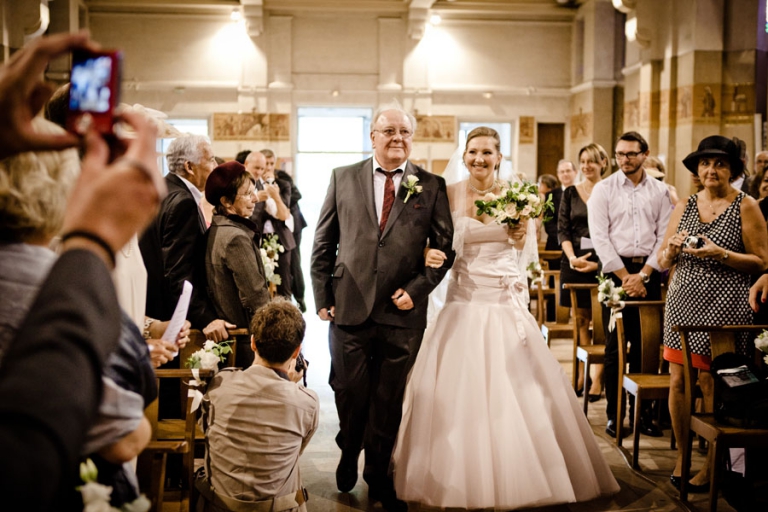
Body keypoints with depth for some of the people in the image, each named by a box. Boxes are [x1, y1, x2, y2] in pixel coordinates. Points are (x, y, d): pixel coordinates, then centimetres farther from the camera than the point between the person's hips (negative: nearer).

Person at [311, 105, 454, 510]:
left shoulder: (431, 187, 3)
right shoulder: (342, 178, 5)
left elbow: (444, 248, 3)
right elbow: (323, 245, 6)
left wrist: (416, 290, -8)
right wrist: (323, 298, 2)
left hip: (402, 313, 0)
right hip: (349, 309, 0)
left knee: (389, 400, 10)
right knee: (349, 394, 9)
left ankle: (378, 477, 29)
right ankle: (348, 456, 38)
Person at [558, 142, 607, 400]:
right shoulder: (571, 193, 9)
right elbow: (562, 230, 6)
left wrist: (599, 262, -14)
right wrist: (572, 258, -10)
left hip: (602, 263, -3)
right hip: (574, 262, 3)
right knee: (580, 320, 7)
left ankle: (597, 378, 0)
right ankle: (581, 374, 13)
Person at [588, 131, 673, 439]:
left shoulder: (660, 191, 7)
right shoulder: (603, 189, 2)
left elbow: (664, 236, 3)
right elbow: (599, 237, -4)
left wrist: (643, 274, -8)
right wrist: (625, 276, -9)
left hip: (648, 272, 2)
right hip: (616, 270, -1)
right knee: (615, 346, 1)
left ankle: (642, 411, 14)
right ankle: (614, 415, 8)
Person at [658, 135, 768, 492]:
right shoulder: (684, 207, 12)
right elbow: (664, 261, 14)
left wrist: (720, 254, -17)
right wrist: (672, 249, -8)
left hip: (724, 305, -4)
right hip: (683, 301, 4)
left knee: (712, 383, -4)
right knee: (678, 380, 3)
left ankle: (712, 463, 11)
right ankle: (683, 453, 18)